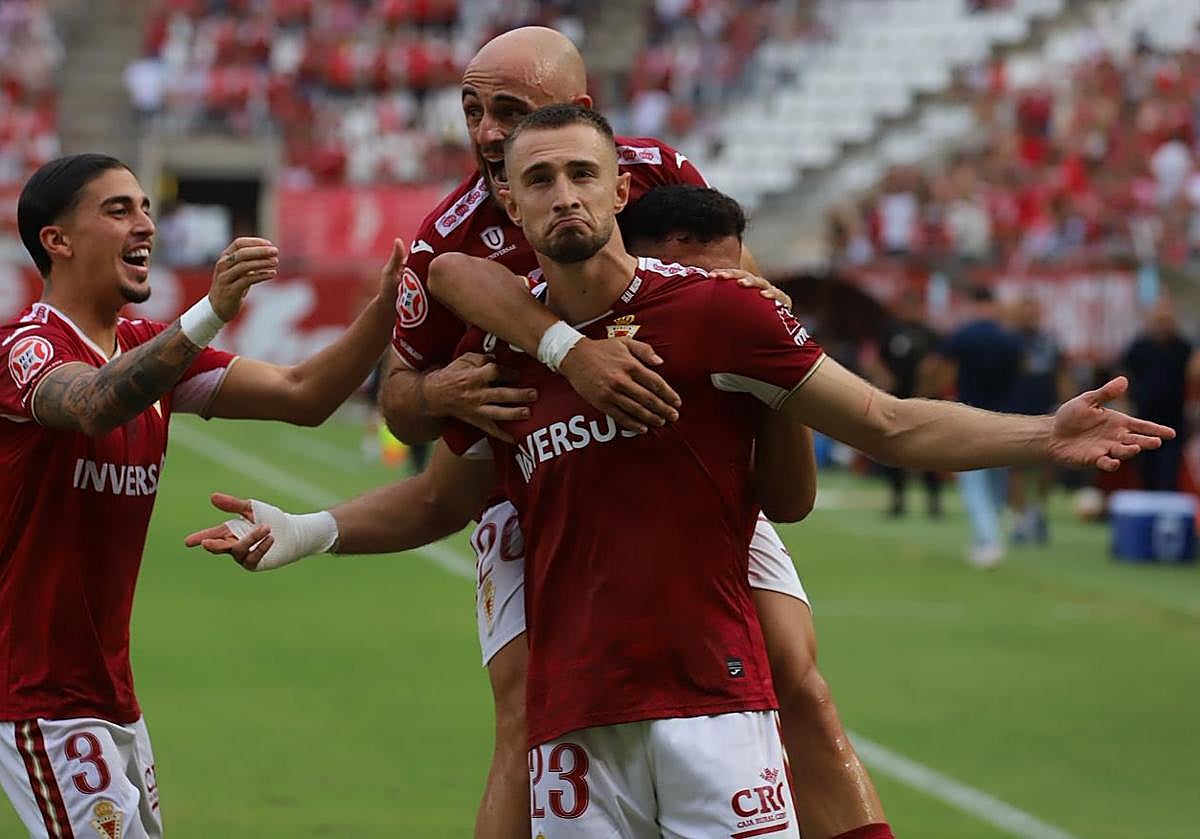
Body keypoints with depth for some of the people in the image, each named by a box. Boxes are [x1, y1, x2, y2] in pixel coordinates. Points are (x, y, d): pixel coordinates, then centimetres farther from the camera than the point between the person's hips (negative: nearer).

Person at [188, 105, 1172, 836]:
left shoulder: (712, 313, -2)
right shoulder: (499, 354, 10)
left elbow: (888, 424, 1)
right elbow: (438, 499, 28)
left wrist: (1045, 435, -10)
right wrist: (305, 533, 16)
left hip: (712, 700, -3)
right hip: (573, 722, 3)